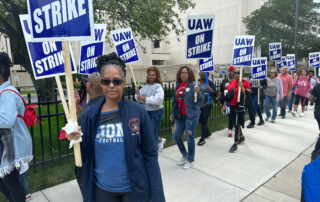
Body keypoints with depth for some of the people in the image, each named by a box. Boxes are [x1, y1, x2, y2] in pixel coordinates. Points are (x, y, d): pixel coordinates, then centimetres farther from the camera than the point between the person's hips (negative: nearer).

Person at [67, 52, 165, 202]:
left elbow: (150, 154, -8)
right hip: (102, 189, 3)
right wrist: (75, 141, -18)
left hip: (135, 188, -2)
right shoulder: (90, 114, -5)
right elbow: (86, 155, 3)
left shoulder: (138, 112, -11)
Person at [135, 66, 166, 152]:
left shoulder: (158, 87, -10)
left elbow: (158, 100, -24)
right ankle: (160, 140, 41)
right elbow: (138, 98, 9)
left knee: (153, 132, -1)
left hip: (156, 112, -6)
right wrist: (137, 94, -13)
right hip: (146, 112, 7)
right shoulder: (145, 86, 8)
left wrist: (145, 98, -22)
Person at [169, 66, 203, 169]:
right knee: (176, 136, 9)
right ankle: (184, 155, 32)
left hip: (191, 115, -6)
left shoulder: (192, 85, -10)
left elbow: (200, 99, -14)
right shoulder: (178, 85, 8)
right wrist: (173, 113, 17)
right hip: (180, 116, 6)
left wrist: (197, 92, -34)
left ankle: (190, 160, 22)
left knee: (190, 138, 3)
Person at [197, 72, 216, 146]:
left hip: (207, 105, -5)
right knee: (200, 120, 13)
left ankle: (202, 138, 7)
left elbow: (215, 94, -8)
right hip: (199, 105, 5)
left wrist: (210, 90, -27)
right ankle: (208, 132, 39)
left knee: (204, 121, -5)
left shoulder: (210, 83, -6)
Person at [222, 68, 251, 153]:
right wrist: (224, 105, 14)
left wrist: (241, 86, -25)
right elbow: (228, 94, 15)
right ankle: (241, 137, 40)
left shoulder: (245, 82, -8)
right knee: (235, 123, 17)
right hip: (232, 106, 7)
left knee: (237, 124, -6)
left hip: (240, 106, -7)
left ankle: (235, 144, 1)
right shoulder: (232, 82, 11)